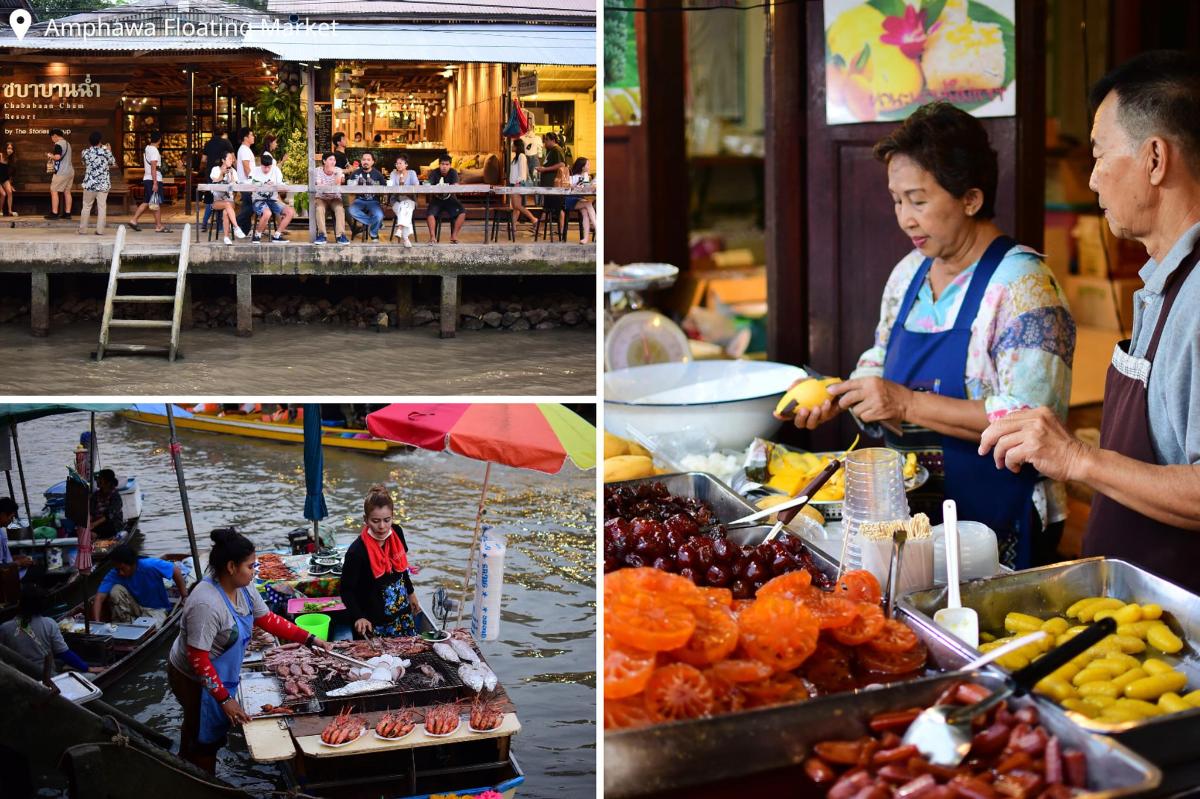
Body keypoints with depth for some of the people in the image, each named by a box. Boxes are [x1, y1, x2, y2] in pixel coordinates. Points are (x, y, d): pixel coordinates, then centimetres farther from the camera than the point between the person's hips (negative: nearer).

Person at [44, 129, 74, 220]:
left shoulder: (58, 144, -13)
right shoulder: (67, 143, 16)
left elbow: (57, 157, -23)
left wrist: (50, 156, -4)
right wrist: (53, 156, 18)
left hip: (61, 172, -9)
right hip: (70, 171, 9)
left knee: (54, 191, -3)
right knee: (67, 192, 10)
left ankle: (54, 213, -5)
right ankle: (67, 213, 10)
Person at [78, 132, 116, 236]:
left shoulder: (86, 152, -4)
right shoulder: (106, 152, -8)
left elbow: (84, 165, 12)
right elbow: (114, 164, 6)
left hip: (89, 184, 1)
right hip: (103, 184, -1)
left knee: (86, 207, 11)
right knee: (102, 207, 4)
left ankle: (82, 230, 13)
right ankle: (100, 230, 1)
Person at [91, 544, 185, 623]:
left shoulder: (150, 566, -27)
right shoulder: (114, 575, -20)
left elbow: (176, 570, -17)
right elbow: (99, 597, -28)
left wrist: (185, 598, -15)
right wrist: (96, 623, -41)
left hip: (156, 609, -3)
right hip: (135, 606, 3)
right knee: (115, 590, -25)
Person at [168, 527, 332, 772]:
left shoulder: (243, 589, -9)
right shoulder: (206, 604, -36)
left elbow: (269, 620, 2)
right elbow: (197, 659, -32)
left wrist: (310, 640, -3)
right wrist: (225, 699, -30)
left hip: (219, 675, 9)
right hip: (195, 681, -9)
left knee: (196, 729, 26)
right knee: (206, 739, 8)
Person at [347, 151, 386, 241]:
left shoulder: (378, 174, 6)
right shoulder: (355, 173, 8)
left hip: (373, 201, -1)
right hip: (359, 200, 1)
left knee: (379, 215, -30)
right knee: (352, 211, -33)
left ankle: (373, 234, 2)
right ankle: (372, 222, -13)